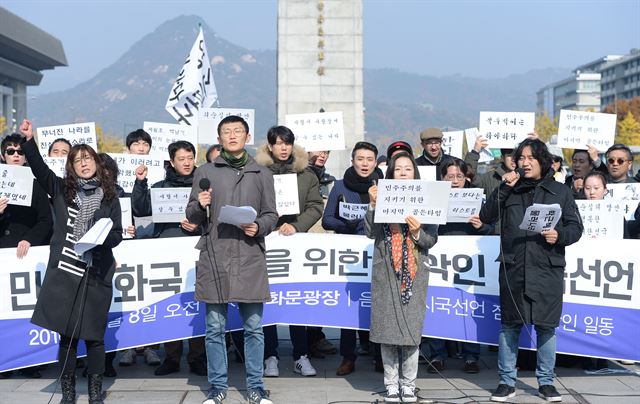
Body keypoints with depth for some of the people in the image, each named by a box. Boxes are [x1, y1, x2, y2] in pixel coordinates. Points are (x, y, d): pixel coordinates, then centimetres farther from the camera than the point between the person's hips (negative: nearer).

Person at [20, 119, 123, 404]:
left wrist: (102, 238, -14)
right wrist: (29, 141, -19)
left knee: (93, 334, 3)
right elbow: (39, 169, -5)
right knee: (67, 333, 3)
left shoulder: (108, 196, 8)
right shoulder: (61, 190, 8)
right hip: (64, 271, 0)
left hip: (96, 274, 0)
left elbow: (118, 234, 6)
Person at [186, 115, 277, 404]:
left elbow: (271, 215, 11)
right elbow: (192, 217, 10)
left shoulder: (262, 174, 12)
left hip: (250, 259, 0)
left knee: (253, 326, 3)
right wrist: (199, 206, -11)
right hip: (214, 258, 0)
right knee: (215, 327, 4)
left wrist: (258, 227, -9)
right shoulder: (205, 172, 9)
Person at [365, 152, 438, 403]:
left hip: (414, 272, 0)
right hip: (386, 271, 0)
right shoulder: (383, 197, 6)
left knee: (411, 327, -1)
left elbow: (432, 240, 4)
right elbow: (371, 232, -3)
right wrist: (373, 204, -12)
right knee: (387, 327, 1)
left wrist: (417, 232, -15)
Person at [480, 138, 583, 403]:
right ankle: (507, 382, 14)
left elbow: (576, 226, 7)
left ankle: (546, 381, 17)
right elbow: (486, 217, 3)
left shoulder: (560, 191, 10)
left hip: (547, 269, -1)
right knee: (510, 324, 5)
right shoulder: (510, 189, 12)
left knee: (546, 326, 3)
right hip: (512, 269, 1)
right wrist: (504, 189, -5)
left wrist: (560, 236, -13)